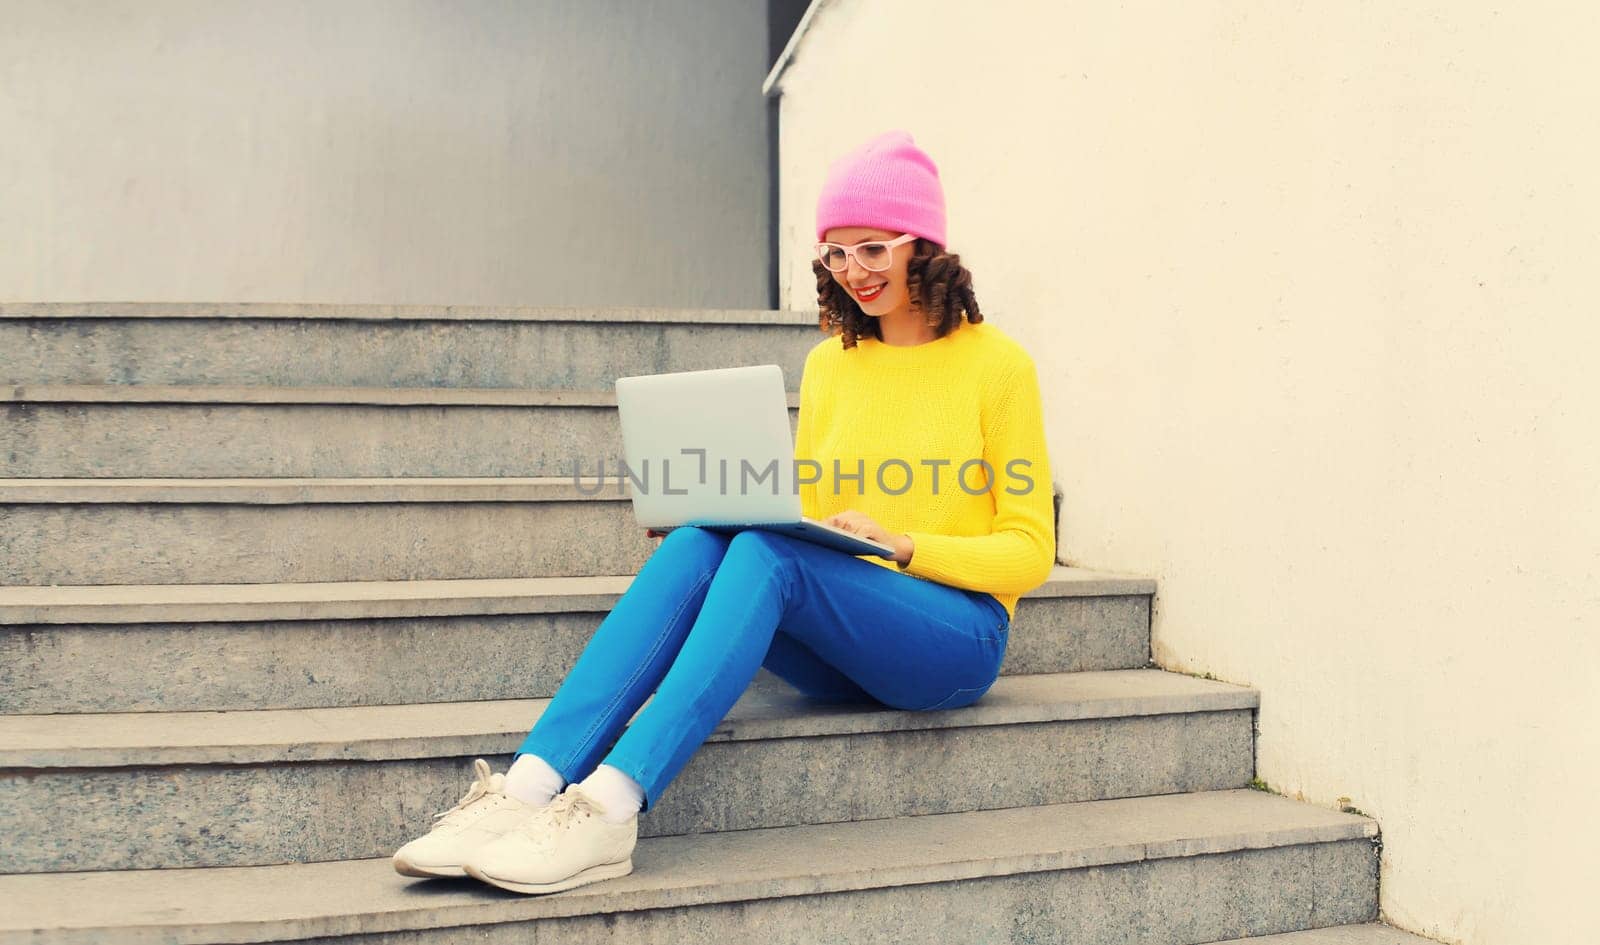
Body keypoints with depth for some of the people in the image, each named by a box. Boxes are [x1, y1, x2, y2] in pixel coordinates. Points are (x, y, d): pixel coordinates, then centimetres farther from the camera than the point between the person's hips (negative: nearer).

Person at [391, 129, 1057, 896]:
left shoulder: (997, 364, 0)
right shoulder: (830, 362, 14)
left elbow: (1030, 553, -2)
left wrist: (903, 544, -17)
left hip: (957, 640, -4)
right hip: (839, 656, 4)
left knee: (766, 554, -32)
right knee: (698, 542, -26)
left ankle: (609, 808, -42)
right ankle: (525, 790, -38)